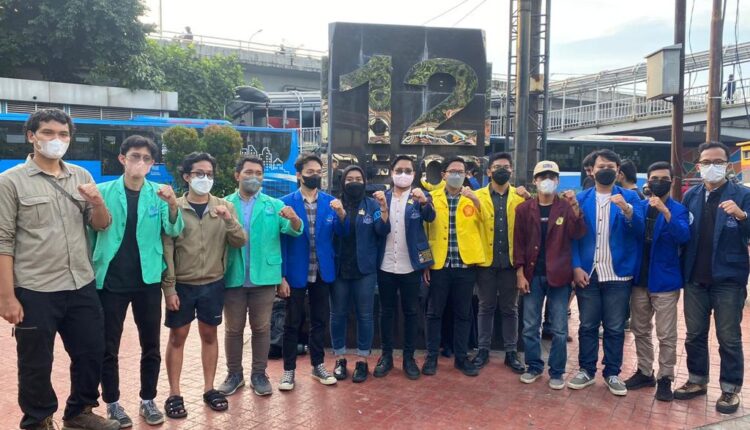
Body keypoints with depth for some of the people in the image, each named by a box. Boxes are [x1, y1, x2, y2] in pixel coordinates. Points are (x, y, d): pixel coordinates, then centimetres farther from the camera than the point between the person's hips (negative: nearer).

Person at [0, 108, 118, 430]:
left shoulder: (81, 176, 7)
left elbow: (102, 225, 8)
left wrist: (98, 203, -14)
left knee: (91, 354, 14)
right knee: (36, 365, 11)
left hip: (82, 287, 4)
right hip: (34, 292, -4)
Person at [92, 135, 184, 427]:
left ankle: (148, 400, 26)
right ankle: (112, 403, 25)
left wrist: (173, 206, -27)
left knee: (151, 346, 10)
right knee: (108, 347, 9)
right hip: (110, 280, -1)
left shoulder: (158, 194, 1)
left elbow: (174, 232, -8)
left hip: (148, 280, 1)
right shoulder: (103, 191, -4)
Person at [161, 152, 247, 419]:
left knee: (209, 335, 12)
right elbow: (166, 250, -6)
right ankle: (174, 394, 20)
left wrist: (229, 220, -21)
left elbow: (240, 242, -4)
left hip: (213, 284, 2)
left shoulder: (224, 207, 1)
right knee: (177, 337, 7)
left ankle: (209, 389, 25)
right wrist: (168, 287, -9)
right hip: (182, 285, -2)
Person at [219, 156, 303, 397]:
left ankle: (259, 374, 23)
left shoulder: (274, 205, 3)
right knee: (233, 329, 12)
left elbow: (293, 230, -9)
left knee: (261, 328, 10)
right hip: (233, 277, 0)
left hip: (264, 277, 0)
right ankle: (234, 374, 27)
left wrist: (294, 219, -31)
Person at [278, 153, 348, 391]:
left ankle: (318, 365, 28)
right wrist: (281, 276, -10)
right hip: (296, 273, -3)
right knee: (292, 322, 8)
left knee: (320, 320, 14)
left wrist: (342, 214, -23)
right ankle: (289, 369, 21)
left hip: (322, 272, 3)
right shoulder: (286, 202, -8)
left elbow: (343, 233, -3)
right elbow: (281, 241, -8)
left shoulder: (330, 201, 2)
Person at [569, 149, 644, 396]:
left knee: (615, 328, 8)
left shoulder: (629, 197, 3)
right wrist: (576, 267, -9)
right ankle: (586, 370, 22)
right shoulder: (581, 199, 4)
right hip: (587, 273, 1)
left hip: (618, 274, 0)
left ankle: (612, 373, 21)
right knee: (587, 325, 10)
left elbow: (639, 231, -9)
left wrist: (627, 210, -28)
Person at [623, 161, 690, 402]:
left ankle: (665, 379, 14)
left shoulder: (678, 210, -5)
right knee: (640, 330, 13)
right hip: (640, 279, 4)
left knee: (666, 335, 1)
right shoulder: (639, 207, 6)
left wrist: (666, 212, -38)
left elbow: (684, 236, -25)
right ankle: (645, 372, 26)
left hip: (665, 281, -4)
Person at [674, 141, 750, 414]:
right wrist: (680, 271, -4)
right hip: (695, 279, 3)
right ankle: (697, 381, 29)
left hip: (728, 279, -3)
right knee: (694, 335, 13)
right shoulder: (691, 196, 6)